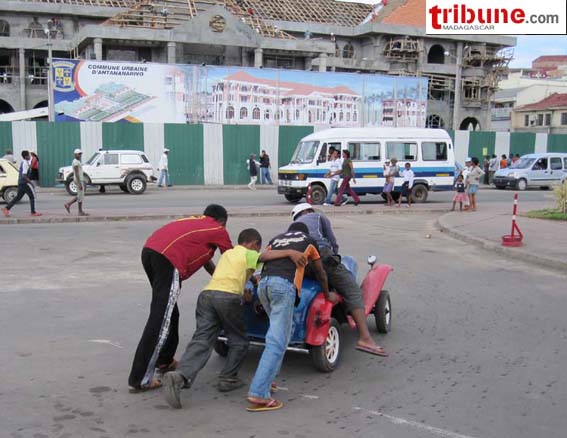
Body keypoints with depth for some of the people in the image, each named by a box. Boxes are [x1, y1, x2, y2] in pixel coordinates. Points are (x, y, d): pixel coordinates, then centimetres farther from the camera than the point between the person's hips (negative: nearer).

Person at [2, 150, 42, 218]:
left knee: (18, 197, 13)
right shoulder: (25, 164, -16)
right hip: (25, 182, -9)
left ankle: (6, 208, 9)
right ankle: (33, 212, 4)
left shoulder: (23, 162, 14)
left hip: (20, 182, 9)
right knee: (32, 197, 0)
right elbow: (24, 175, -22)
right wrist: (30, 182, -18)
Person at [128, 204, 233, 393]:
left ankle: (165, 361, 35)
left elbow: (205, 258, 42)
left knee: (168, 313, 24)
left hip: (149, 250, 8)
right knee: (160, 320, -6)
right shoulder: (218, 230, 16)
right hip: (169, 259, -8)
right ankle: (140, 380, -6)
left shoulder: (194, 222, 33)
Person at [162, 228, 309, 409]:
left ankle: (180, 375, -25)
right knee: (239, 342, 15)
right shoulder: (249, 254, 11)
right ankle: (227, 379, 10)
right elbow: (265, 256, -9)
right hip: (228, 297, -5)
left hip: (207, 293, 6)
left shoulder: (227, 253, 33)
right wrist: (290, 252, -18)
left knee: (201, 340, -5)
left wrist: (242, 291, 45)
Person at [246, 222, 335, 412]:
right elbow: (320, 273, 33)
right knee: (277, 342, -8)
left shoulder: (275, 239, 30)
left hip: (263, 283, 5)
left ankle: (265, 379, 20)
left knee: (277, 334, 23)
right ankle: (259, 395, -16)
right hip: (284, 285, -5)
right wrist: (327, 294, 49)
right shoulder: (309, 241, 23)